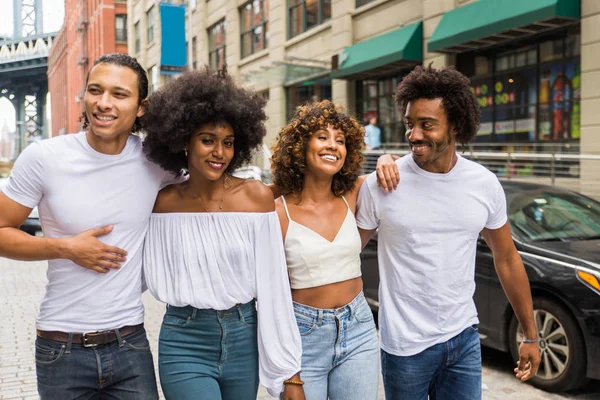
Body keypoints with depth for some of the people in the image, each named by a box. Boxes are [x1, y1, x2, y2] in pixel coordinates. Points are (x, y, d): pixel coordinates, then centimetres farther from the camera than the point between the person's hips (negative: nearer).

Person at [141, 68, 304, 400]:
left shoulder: (257, 196, -8)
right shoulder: (164, 202, -3)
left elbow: (273, 287, -8)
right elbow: (158, 282, 5)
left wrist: (289, 372, -8)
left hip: (245, 341, 1)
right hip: (185, 345, 0)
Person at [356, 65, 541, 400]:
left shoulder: (485, 184, -3)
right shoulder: (380, 185, -13)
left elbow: (507, 259, 8)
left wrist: (531, 335, 12)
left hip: (465, 337, 3)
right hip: (406, 345, -2)